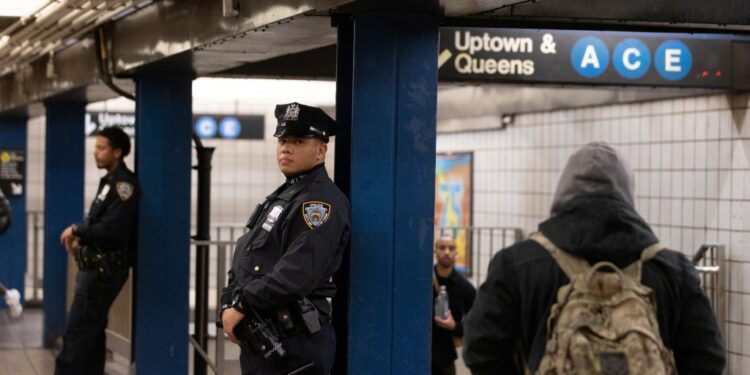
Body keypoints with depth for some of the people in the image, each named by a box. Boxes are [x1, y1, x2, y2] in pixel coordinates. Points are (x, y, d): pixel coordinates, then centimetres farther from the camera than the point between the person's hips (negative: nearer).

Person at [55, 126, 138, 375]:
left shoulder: (124, 184, -14)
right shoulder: (110, 181, 16)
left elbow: (112, 228, -23)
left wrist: (77, 230, -12)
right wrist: (81, 238, 4)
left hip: (105, 269, -10)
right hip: (96, 266, 10)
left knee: (77, 333, -10)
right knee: (92, 331, 14)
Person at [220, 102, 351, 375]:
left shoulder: (321, 201, -13)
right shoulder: (281, 197, 20)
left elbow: (297, 272, -24)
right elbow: (243, 262, 19)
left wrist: (242, 305, -17)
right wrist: (228, 306, 3)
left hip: (294, 347, -10)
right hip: (259, 341, 10)